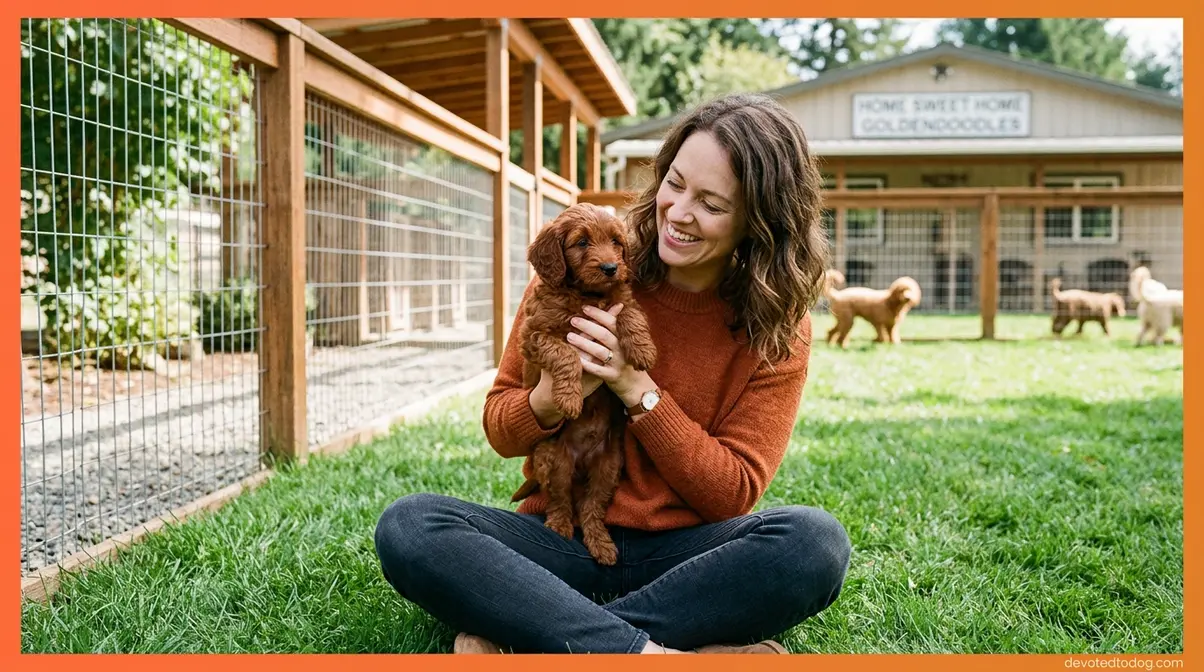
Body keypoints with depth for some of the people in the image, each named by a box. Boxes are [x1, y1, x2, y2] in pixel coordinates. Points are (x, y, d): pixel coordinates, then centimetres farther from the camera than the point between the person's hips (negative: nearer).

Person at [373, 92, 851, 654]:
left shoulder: (778, 326, -3)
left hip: (686, 552, 0)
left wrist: (638, 389, -17)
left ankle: (518, 637, -28)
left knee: (816, 541, -32)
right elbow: (500, 432, 4)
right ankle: (646, 652, -32)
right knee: (408, 526, -26)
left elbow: (734, 492, -6)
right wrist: (547, 398, -21)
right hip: (562, 538, 1)